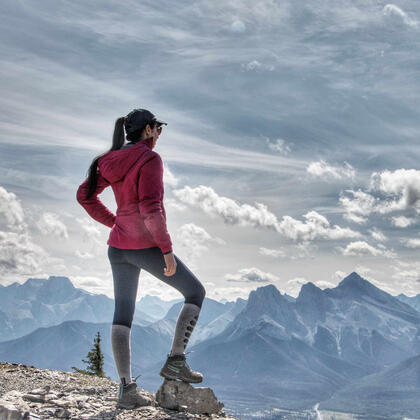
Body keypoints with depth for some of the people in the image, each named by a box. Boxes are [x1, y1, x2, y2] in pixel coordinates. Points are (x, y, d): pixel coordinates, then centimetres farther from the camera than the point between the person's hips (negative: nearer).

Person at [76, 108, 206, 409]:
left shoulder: (112, 160, 9)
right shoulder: (150, 159, -14)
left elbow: (85, 195, 16)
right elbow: (151, 208, -23)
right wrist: (167, 249, -18)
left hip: (118, 246, 7)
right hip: (146, 246, -7)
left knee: (123, 314, 10)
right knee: (196, 292, 10)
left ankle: (126, 388, 10)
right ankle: (175, 361, 6)